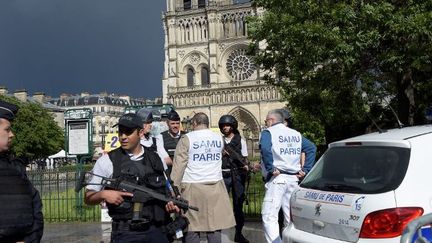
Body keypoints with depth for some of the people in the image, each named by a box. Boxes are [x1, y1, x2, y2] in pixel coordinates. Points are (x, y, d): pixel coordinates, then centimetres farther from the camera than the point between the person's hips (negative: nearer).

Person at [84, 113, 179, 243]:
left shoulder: (155, 159, 6)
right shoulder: (107, 161, -3)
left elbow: (166, 191, 16)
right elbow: (88, 198, 1)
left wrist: (170, 204, -4)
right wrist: (103, 194, -18)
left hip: (156, 231, 3)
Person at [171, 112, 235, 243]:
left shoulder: (187, 138, -5)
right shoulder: (219, 138, 9)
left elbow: (178, 166, -7)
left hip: (193, 188, -4)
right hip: (216, 187, 4)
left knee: (192, 227, 2)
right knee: (215, 226, 6)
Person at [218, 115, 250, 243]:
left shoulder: (240, 140, 7)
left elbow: (244, 158, 7)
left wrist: (246, 165, -13)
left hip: (237, 175, 0)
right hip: (223, 175, 0)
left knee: (238, 204, 4)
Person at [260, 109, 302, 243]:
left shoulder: (268, 132, -3)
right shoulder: (296, 134, 17)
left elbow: (265, 149, -22)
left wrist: (271, 169, -17)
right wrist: (305, 169, 17)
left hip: (277, 178, -6)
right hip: (294, 179, 6)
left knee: (269, 216, -7)